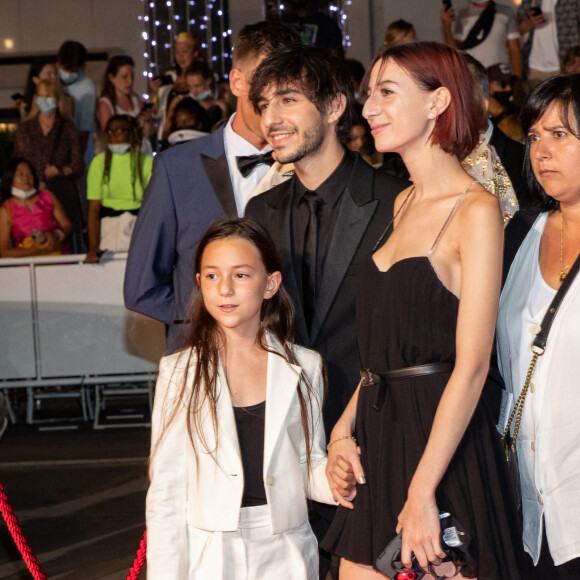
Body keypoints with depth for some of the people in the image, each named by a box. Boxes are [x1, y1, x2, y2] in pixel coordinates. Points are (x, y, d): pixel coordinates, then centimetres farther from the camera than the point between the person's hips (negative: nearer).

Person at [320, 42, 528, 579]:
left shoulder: (476, 210, -13)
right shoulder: (405, 203, 12)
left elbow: (471, 367, -17)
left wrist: (422, 491, -19)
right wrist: (343, 428, 3)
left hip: (441, 442, -7)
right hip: (378, 435, 7)